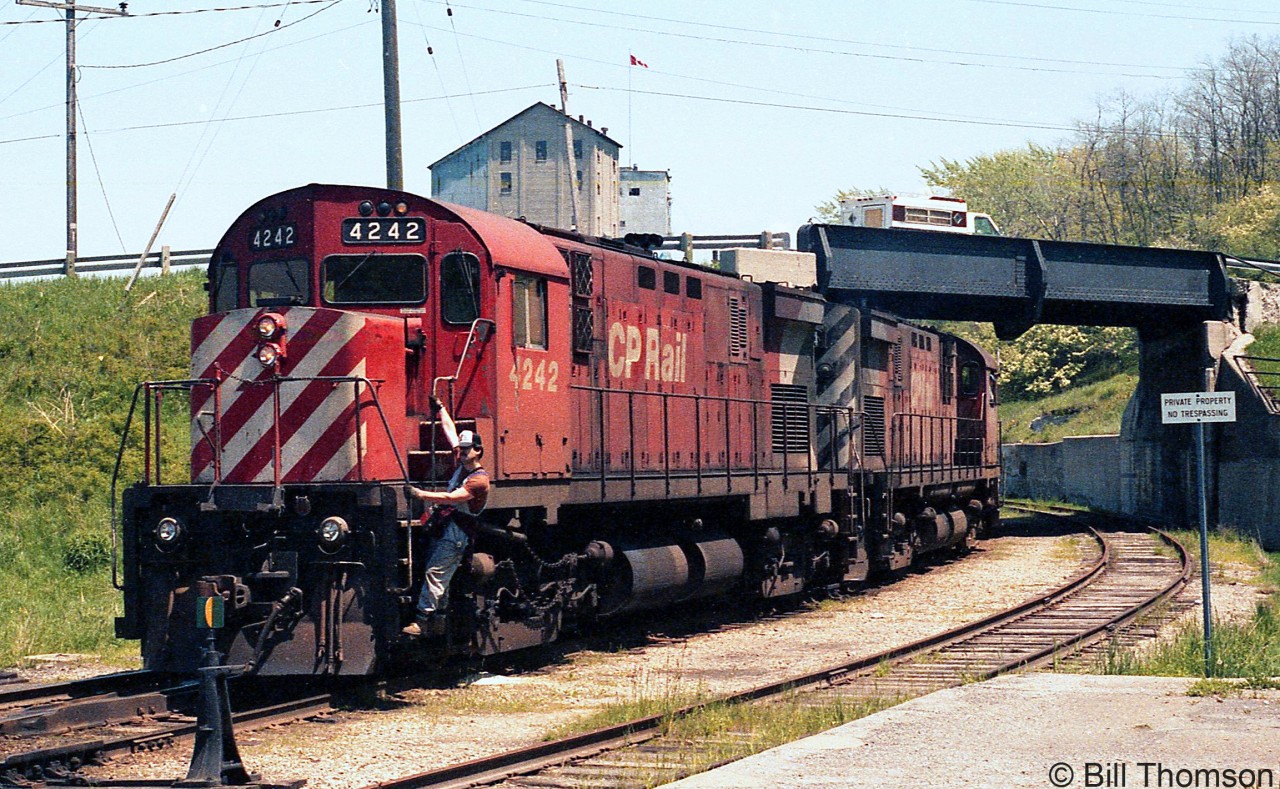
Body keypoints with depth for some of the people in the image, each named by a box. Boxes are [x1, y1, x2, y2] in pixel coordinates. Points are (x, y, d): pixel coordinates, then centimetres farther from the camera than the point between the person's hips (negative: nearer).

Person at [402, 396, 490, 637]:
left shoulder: (479, 480, -13)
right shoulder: (462, 466, 13)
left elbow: (451, 498, -23)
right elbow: (451, 432, 23)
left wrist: (420, 494, -26)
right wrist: (440, 407, 28)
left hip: (457, 533, -9)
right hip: (442, 527, 9)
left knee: (435, 573, -16)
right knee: (439, 575, 9)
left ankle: (423, 619, -22)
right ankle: (438, 620, 14)